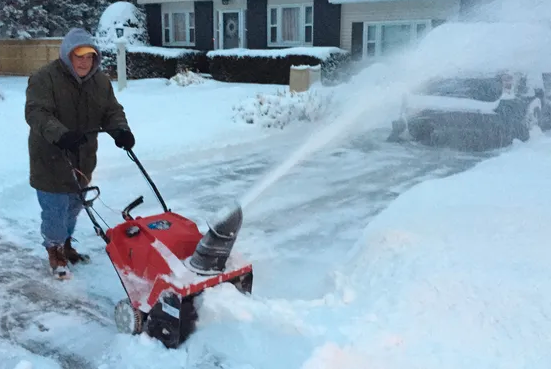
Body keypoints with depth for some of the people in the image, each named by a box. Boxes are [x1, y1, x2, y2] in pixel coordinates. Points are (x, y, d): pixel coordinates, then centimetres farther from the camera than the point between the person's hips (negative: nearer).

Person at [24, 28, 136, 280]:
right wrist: (59, 134, -44)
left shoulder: (100, 80, 3)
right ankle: (54, 251, 24)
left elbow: (112, 111, 2)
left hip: (82, 159, 6)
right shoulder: (44, 78, -16)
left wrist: (120, 130, -21)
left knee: (74, 206, 19)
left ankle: (66, 244, 41)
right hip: (51, 160, -6)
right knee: (55, 209, 0)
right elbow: (36, 113, -26)